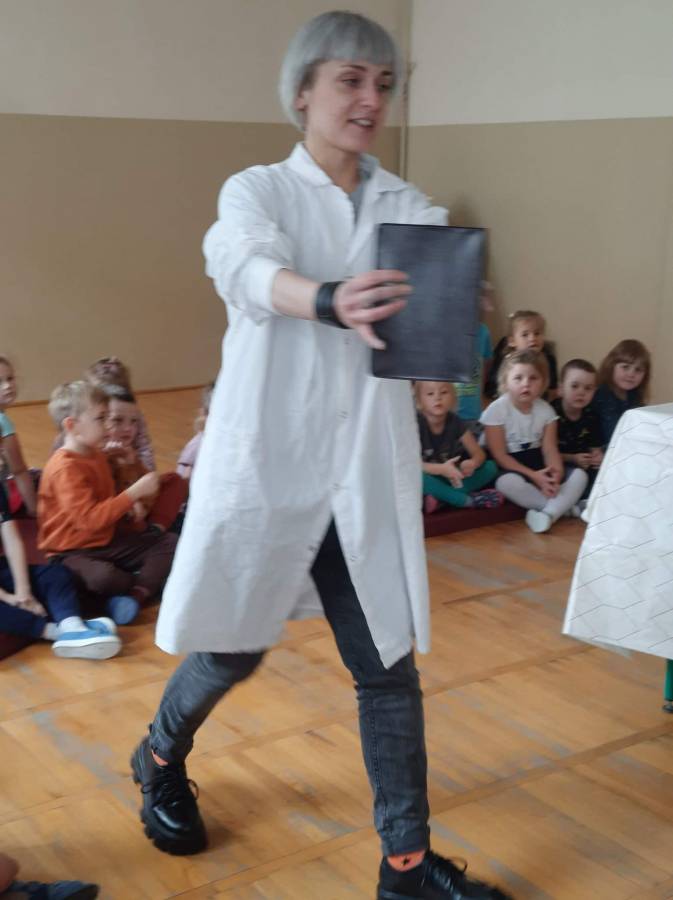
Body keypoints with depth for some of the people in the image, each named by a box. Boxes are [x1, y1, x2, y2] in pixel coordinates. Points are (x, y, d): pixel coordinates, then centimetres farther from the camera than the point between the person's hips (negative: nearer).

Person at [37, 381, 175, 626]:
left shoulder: (96, 455, 9)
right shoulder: (65, 468, -20)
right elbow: (89, 518, -30)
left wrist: (129, 505, 7)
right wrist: (134, 492, -28)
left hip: (105, 542, 9)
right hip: (72, 552, -9)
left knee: (169, 542, 1)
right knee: (103, 576, -41)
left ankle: (135, 594, -20)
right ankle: (149, 584, -9)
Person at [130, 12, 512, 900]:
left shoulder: (406, 205, 8)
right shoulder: (256, 191, 0)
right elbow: (255, 272, -24)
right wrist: (330, 302, -46)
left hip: (365, 471, 3)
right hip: (266, 462, -2)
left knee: (389, 665, 5)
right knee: (233, 650, 12)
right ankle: (161, 759, 43)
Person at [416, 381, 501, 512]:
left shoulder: (455, 422, -3)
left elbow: (479, 454, 0)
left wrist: (472, 464, -25)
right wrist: (441, 469, -37)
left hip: (450, 480, 5)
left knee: (490, 467, -10)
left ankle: (439, 497, -24)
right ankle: (469, 500, -24)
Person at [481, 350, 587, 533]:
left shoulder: (545, 410, -1)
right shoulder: (497, 410, -14)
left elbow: (550, 449, -4)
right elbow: (499, 455, -16)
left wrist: (556, 473, -27)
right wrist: (533, 476, -24)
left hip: (537, 464, 5)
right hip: (508, 468, -5)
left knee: (579, 475, -15)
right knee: (509, 482, -39)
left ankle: (548, 513, -35)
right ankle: (563, 506, -23)